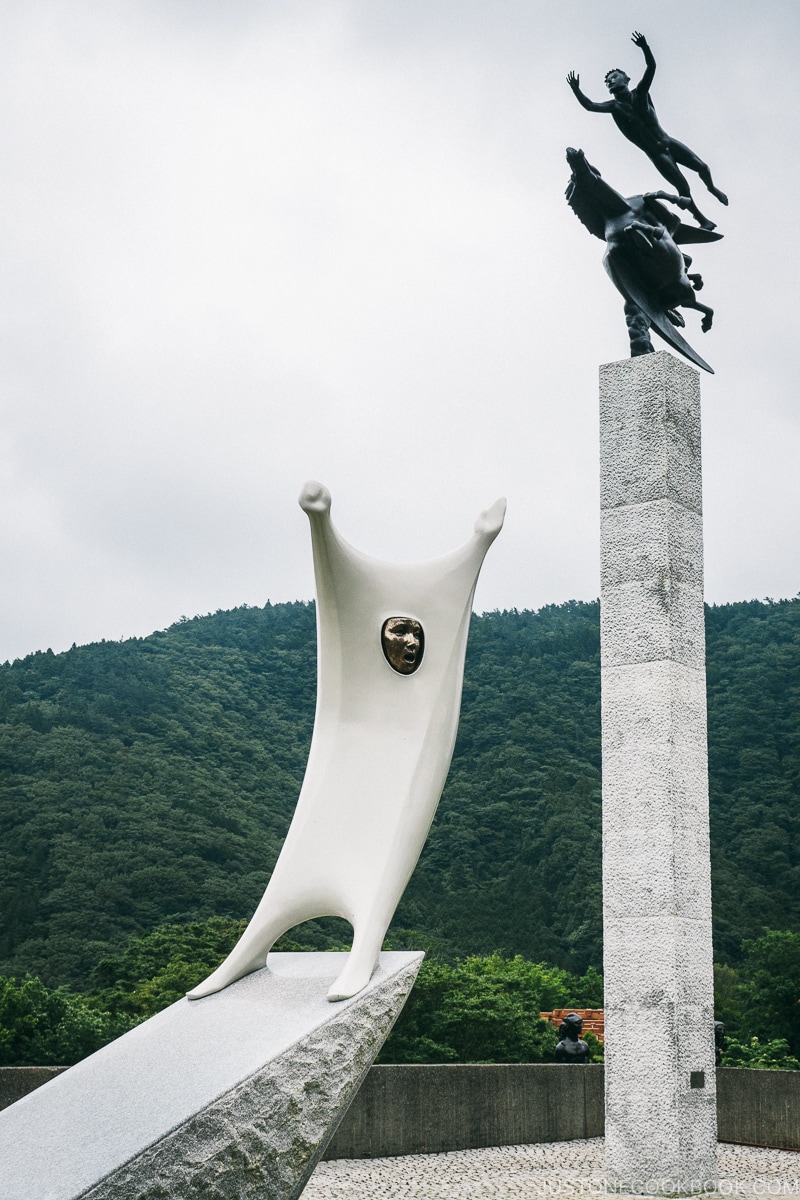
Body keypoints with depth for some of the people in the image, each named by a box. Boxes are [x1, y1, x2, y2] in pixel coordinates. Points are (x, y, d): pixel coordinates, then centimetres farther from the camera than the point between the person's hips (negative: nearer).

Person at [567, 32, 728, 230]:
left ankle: (712, 188, 37)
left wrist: (645, 48, -32)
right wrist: (576, 90, -32)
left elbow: (651, 67, -15)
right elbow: (590, 106, -19)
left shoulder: (640, 93, -2)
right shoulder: (614, 107, -5)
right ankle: (702, 220, 11)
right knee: (683, 189, -6)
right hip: (656, 154, -2)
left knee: (702, 167, 3)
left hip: (668, 142, 2)